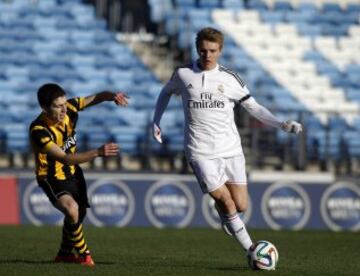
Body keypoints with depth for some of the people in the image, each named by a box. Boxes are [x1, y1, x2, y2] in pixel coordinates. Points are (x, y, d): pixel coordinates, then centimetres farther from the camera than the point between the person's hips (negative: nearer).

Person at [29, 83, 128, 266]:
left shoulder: (69, 108, -18)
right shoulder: (39, 131, -34)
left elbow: (97, 97, -10)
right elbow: (65, 158, -37)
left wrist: (113, 96, -34)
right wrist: (97, 153, -46)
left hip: (72, 172, 7)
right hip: (51, 177, -7)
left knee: (79, 214, 21)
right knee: (72, 210, -30)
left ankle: (65, 253, 46)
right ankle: (82, 254, -7)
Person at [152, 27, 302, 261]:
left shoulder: (230, 79, 3)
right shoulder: (183, 75, 2)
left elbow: (254, 108, 6)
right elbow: (166, 92, 23)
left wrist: (282, 124, -5)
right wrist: (156, 122, 16)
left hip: (231, 149, 2)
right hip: (201, 152, -2)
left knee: (241, 206, -1)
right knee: (226, 203, -12)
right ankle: (251, 249, -1)